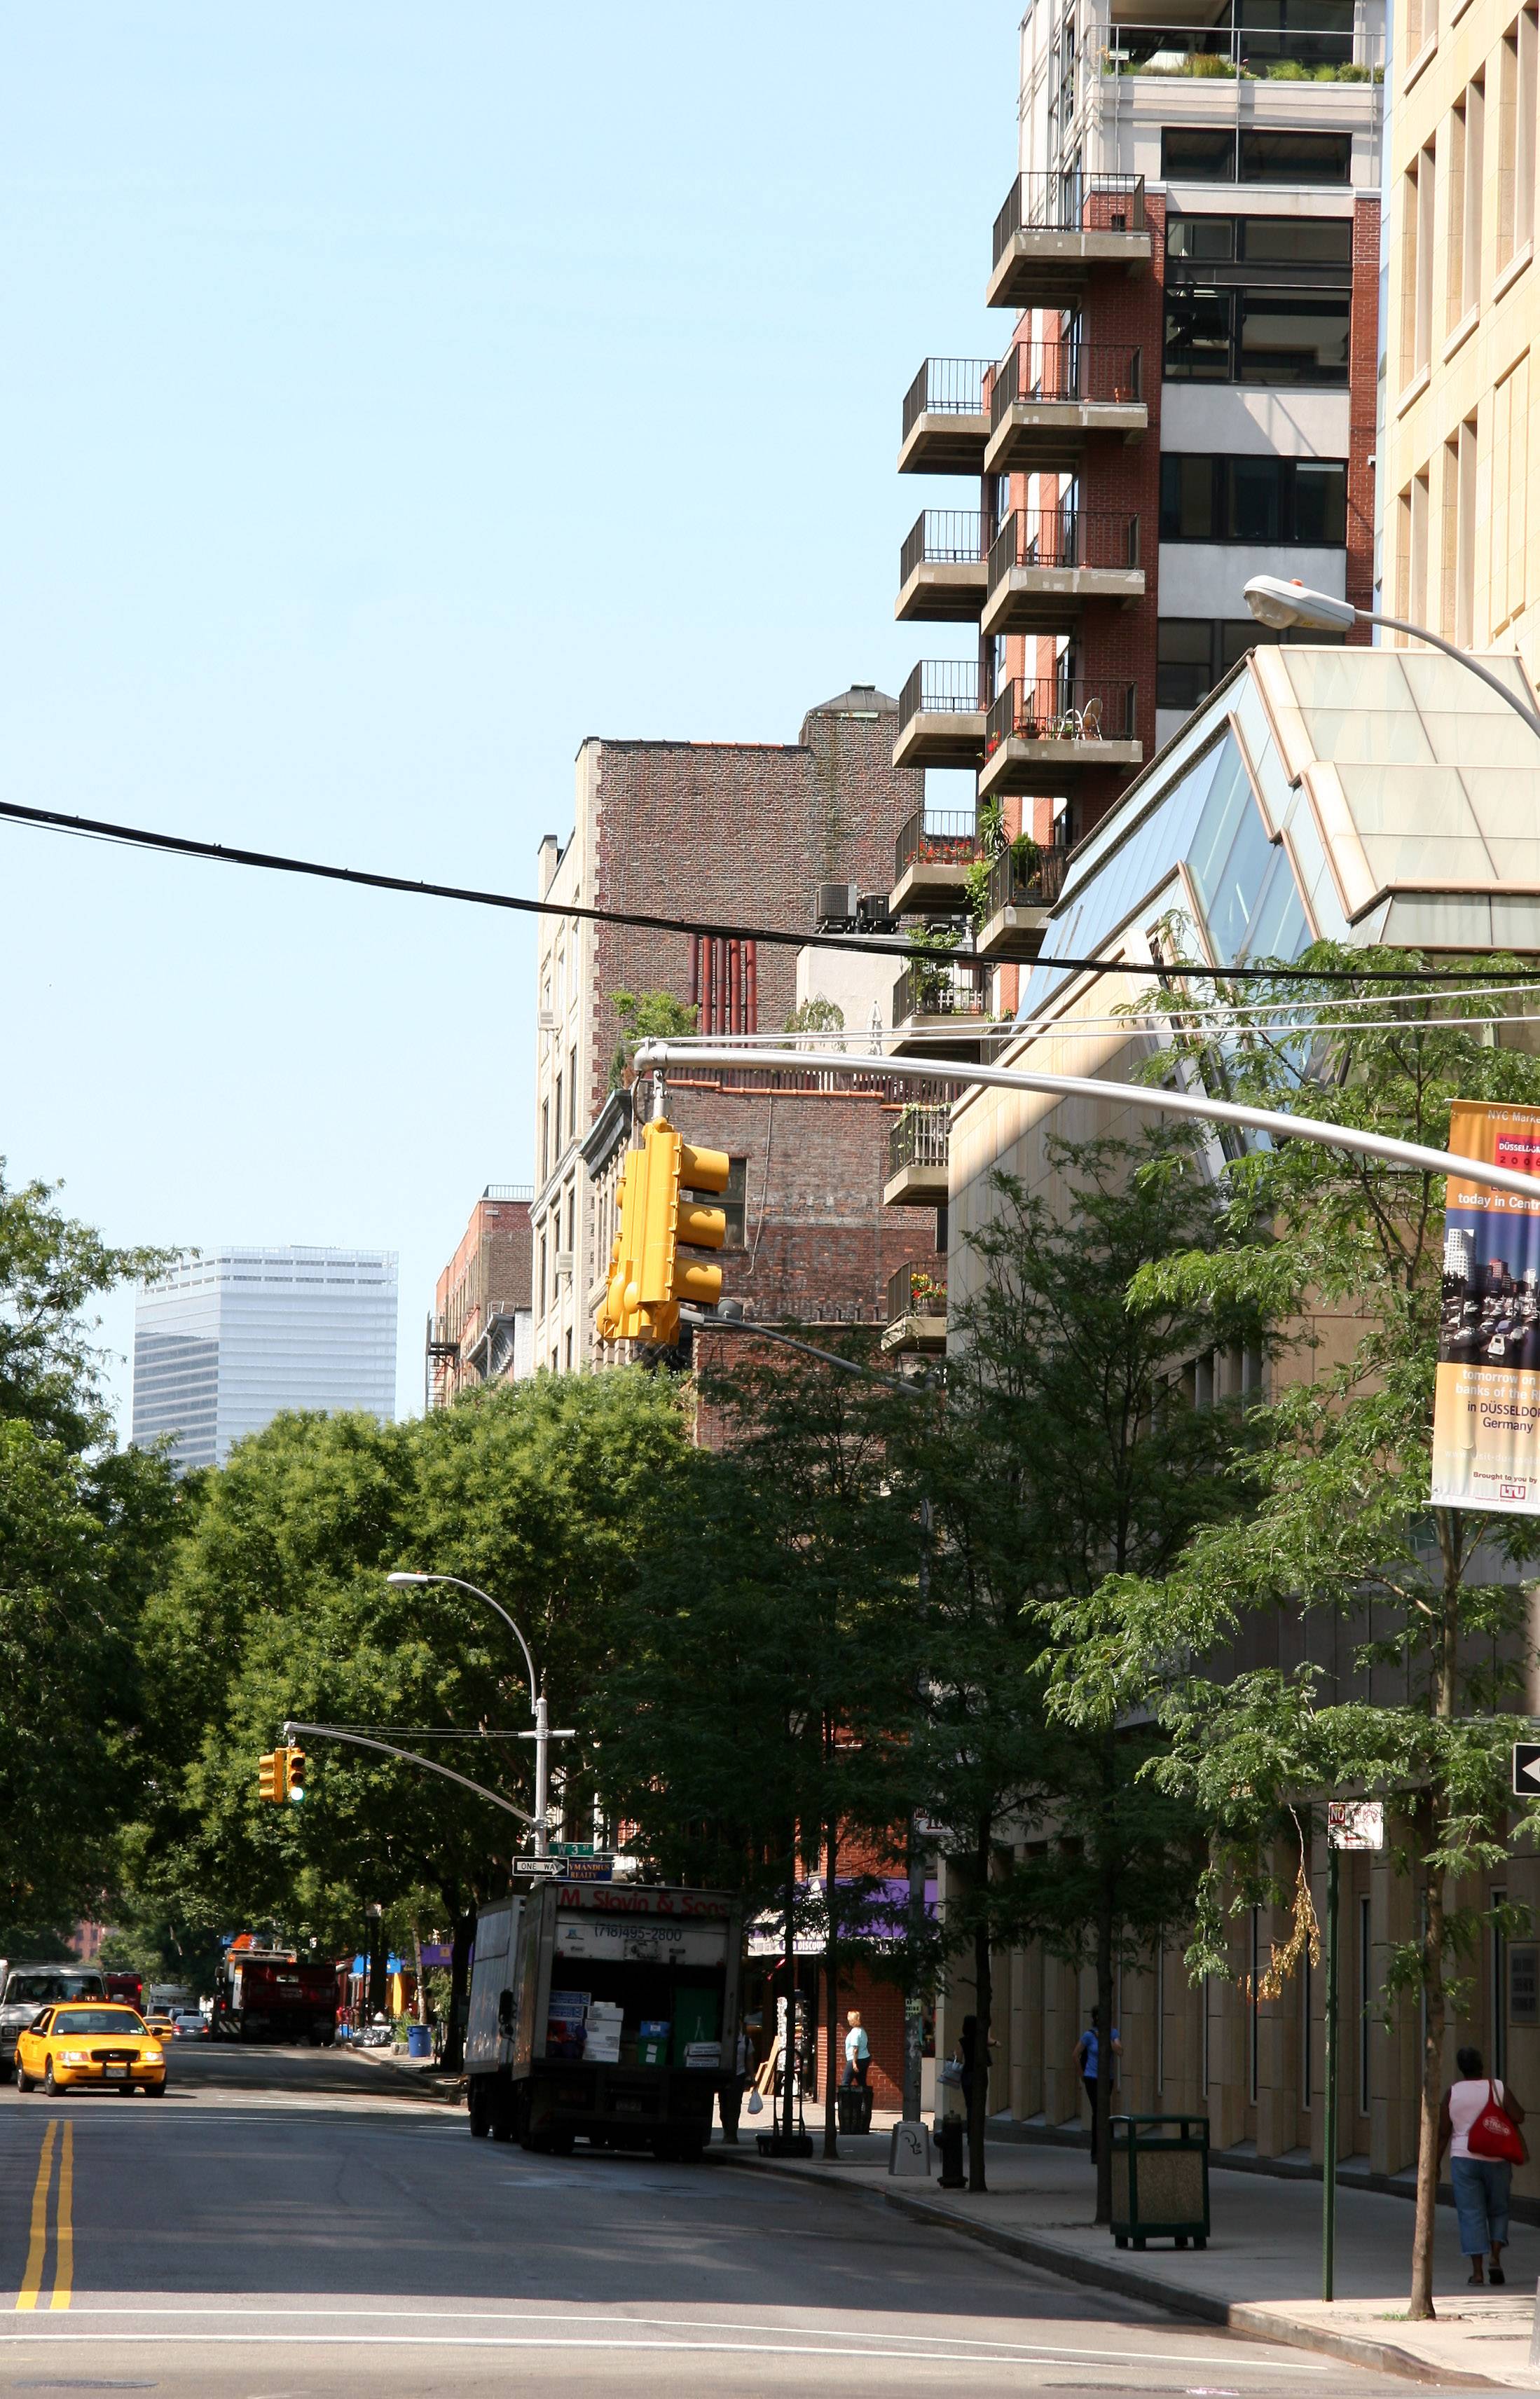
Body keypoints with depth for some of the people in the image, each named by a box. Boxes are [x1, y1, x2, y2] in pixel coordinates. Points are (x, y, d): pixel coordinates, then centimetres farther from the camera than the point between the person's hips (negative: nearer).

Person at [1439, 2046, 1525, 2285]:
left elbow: (1443, 2133, -3)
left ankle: (1477, 2271, -3)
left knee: (1471, 2214, 2)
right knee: (1498, 2211, 17)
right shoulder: (1498, 2088, -4)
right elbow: (1519, 2117, -11)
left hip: (1463, 2159, -1)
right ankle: (1496, 2258, 0)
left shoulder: (1453, 2093, -3)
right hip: (1496, 2159, 1)